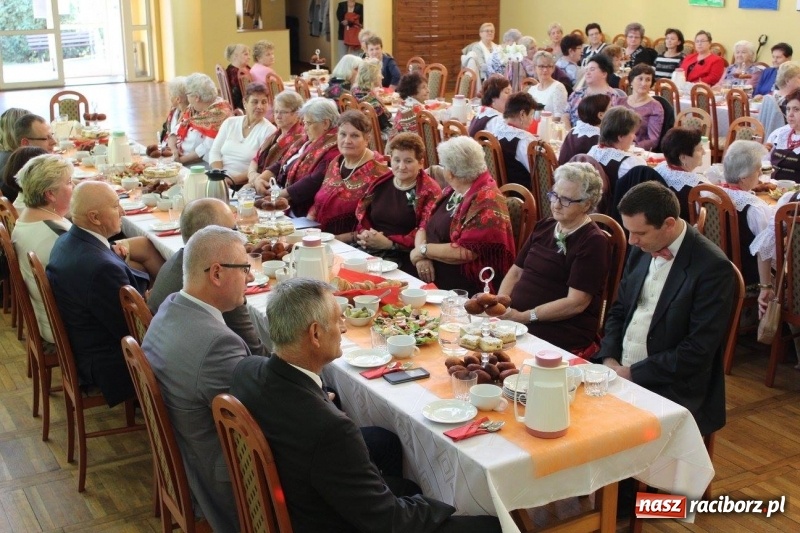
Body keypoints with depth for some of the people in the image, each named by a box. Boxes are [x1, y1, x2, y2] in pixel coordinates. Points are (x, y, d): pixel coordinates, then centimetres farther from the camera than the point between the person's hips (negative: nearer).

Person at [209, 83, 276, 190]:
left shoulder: (269, 130, -1)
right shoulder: (230, 122, 12)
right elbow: (214, 152, 9)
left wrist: (234, 179, -16)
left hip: (244, 186, -4)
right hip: (220, 180, 4)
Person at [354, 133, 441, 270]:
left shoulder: (430, 192, -1)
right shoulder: (381, 184, 17)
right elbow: (361, 215, 19)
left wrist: (389, 243, -17)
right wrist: (364, 234, -4)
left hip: (402, 256, -5)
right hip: (367, 249, 6)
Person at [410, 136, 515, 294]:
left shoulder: (486, 202, -16)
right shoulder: (452, 191, 12)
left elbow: (465, 253, -24)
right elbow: (425, 227, 14)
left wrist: (423, 250, -11)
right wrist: (421, 256, -7)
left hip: (463, 292, -8)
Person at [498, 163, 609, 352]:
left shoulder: (593, 242, -8)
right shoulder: (544, 227, 16)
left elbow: (576, 303, -14)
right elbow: (516, 272, 19)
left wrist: (523, 316, -16)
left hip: (562, 335, -7)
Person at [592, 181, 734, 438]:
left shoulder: (712, 267, -16)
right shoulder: (641, 250, 6)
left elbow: (698, 351, -19)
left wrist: (633, 373, -17)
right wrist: (609, 359, -3)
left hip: (673, 392, -6)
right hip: (619, 371, 7)